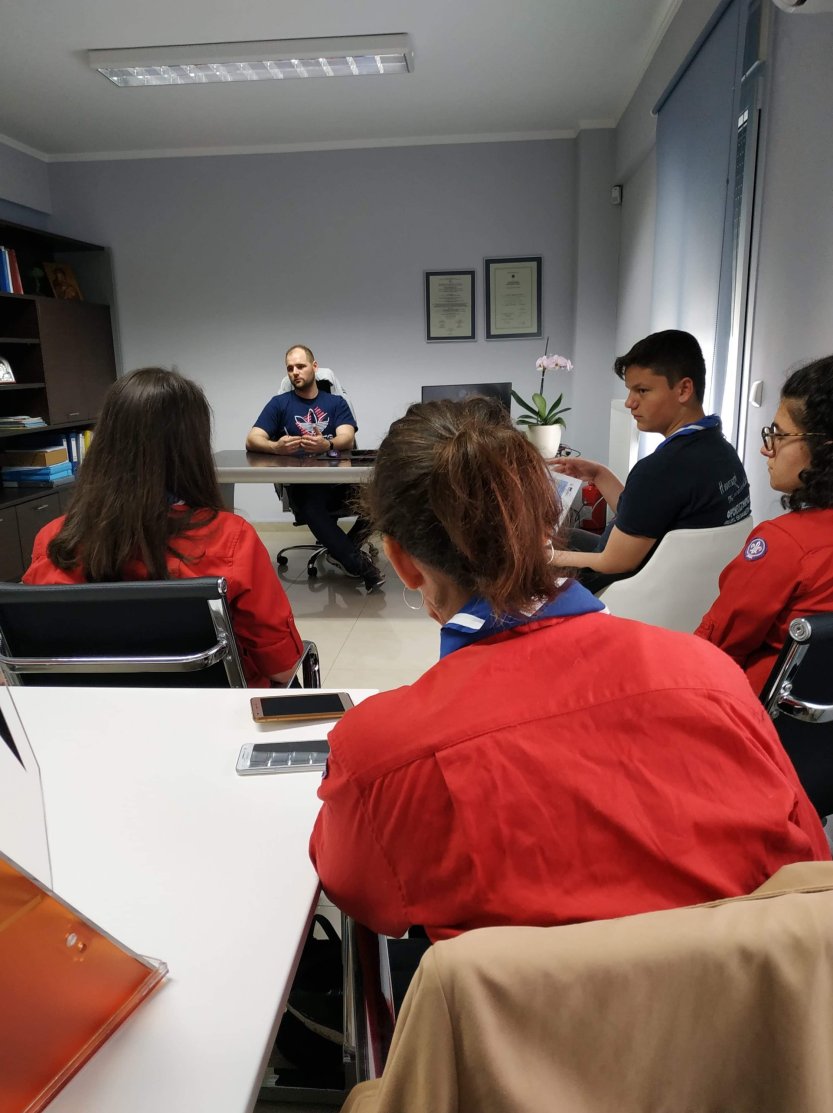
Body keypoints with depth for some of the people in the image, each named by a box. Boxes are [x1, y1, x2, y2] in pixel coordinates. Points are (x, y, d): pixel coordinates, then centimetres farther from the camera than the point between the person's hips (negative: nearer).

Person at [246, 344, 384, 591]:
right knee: (313, 510, -38)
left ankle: (342, 550, -10)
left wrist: (326, 445, -30)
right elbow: (252, 441, 0)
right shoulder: (279, 403, 12)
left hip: (339, 481, 2)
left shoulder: (336, 402, 14)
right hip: (302, 485, -2)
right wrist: (276, 447, -24)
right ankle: (360, 565, -23)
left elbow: (347, 439, -5)